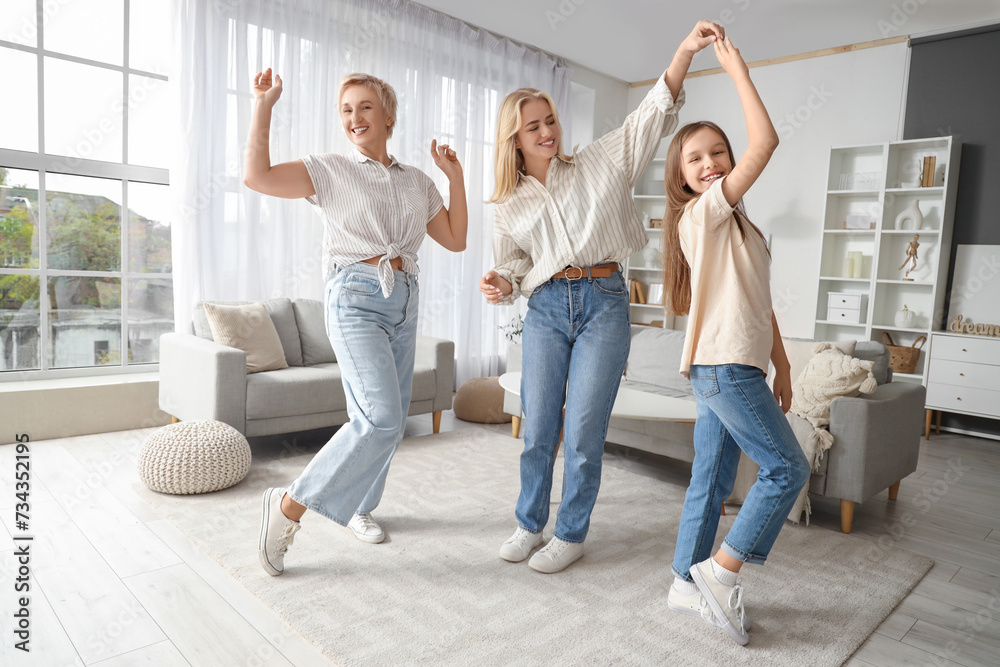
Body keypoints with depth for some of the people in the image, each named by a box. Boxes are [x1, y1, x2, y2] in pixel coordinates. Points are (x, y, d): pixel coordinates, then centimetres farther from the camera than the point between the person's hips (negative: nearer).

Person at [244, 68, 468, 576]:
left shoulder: (417, 182, 16)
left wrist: (454, 175, 9)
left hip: (404, 303, 6)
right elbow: (257, 176, -11)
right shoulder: (330, 171, 2)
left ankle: (357, 507, 30)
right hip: (355, 300, -6)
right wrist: (263, 104, -9)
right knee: (381, 419, -21)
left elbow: (455, 239, 14)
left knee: (386, 422, 9)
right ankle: (291, 505, -6)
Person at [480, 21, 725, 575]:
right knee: (537, 429, 5)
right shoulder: (510, 205, 11)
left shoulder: (598, 165, 7)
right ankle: (529, 524, 27)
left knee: (583, 432, -1)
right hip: (545, 310, 2)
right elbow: (515, 268, 14)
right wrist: (501, 286, -10)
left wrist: (687, 48, -11)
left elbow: (653, 114, 1)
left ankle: (571, 534, 18)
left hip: (603, 304, -2)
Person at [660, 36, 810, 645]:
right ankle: (719, 570, 4)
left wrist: (781, 364, 18)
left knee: (712, 481, 11)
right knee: (788, 468, -4)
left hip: (727, 366, 9)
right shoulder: (705, 211, -8)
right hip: (725, 365, -9)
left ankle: (688, 583, 21)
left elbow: (760, 301, 20)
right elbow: (766, 142, -18)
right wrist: (738, 71, -8)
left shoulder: (734, 221, 20)